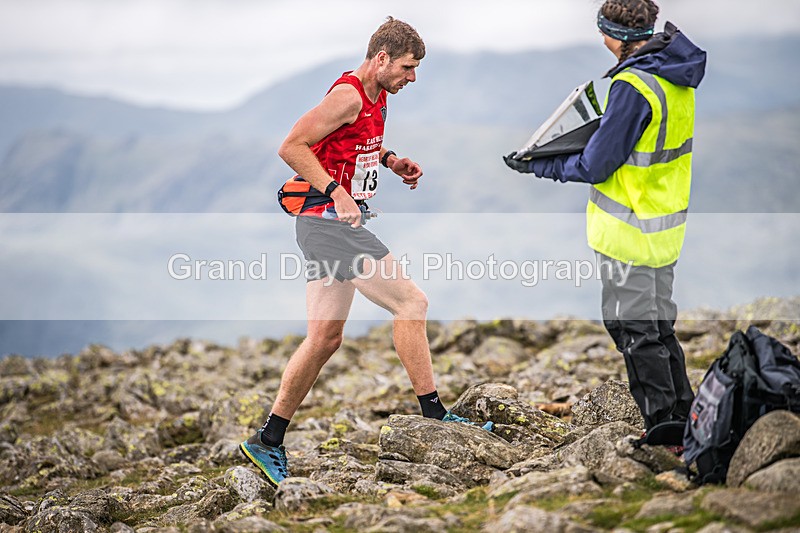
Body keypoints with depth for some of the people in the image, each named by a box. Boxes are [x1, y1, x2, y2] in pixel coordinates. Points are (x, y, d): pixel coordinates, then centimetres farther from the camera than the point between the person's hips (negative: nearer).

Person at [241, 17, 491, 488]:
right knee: (411, 302, -10)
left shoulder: (377, 97, 15)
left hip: (334, 223, 10)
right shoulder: (348, 95, -15)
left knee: (326, 337, 10)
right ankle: (433, 413, -3)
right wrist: (336, 193, -25)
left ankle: (268, 442, 15)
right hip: (330, 221, -10)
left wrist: (389, 160, 15)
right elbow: (292, 147, -19)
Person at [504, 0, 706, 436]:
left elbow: (595, 166, -18)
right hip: (668, 220, 9)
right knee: (659, 325, 19)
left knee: (633, 330, 3)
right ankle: (682, 413, 27)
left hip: (630, 230, -9)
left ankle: (663, 421, 9)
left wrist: (536, 167, -6)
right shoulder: (677, 75, 4)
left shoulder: (632, 86, -23)